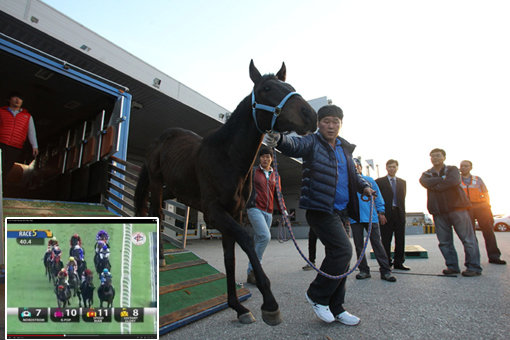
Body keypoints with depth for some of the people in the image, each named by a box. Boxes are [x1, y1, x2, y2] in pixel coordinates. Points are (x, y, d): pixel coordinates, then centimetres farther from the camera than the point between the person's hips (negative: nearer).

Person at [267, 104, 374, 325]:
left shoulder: (345, 148, 16)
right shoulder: (312, 142, -4)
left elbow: (353, 173, 29)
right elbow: (295, 145, -25)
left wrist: (363, 186, 12)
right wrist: (279, 139, -46)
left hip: (341, 211, 8)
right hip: (320, 209, -8)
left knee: (338, 257, 11)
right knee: (343, 250, -16)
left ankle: (335, 308, 26)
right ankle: (317, 295, 5)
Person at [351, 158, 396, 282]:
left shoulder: (369, 180, 12)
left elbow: (377, 196, 11)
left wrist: (381, 212, 4)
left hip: (370, 216, 0)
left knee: (377, 243, 0)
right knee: (359, 245, 5)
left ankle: (385, 270, 5)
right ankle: (364, 270, 15)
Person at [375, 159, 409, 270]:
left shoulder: (402, 182, 16)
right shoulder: (379, 181, 3)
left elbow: (402, 198, 10)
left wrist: (402, 213, 2)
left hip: (399, 214, 4)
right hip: (386, 214, -4)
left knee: (400, 240, 7)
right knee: (386, 240, 1)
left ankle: (398, 262, 17)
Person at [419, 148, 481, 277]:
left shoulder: (452, 169, 8)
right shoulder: (427, 174, 15)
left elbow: (454, 181, -14)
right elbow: (425, 182, -9)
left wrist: (436, 186, -7)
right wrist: (444, 180, -8)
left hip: (457, 207, -2)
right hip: (439, 212, 3)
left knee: (468, 238, -2)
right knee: (444, 241, 5)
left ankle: (474, 267, 7)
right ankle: (452, 266, 15)